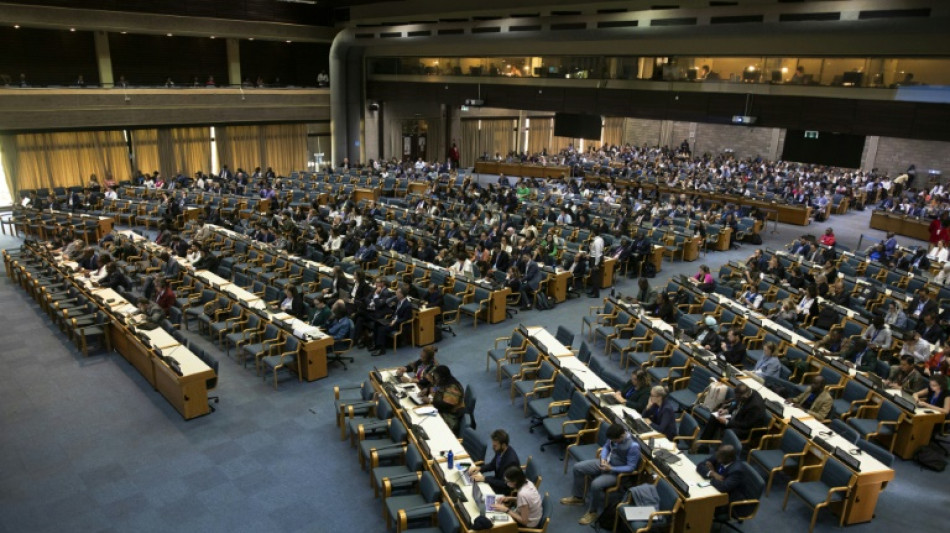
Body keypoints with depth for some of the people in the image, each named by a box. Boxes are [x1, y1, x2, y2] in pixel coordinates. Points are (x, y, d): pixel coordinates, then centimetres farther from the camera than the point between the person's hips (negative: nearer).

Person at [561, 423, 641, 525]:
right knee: (578, 467, -2)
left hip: (618, 472, -7)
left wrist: (611, 468, -25)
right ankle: (578, 497, 16)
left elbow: (631, 467, -24)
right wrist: (603, 459, -11)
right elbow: (606, 447, 8)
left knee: (596, 484, -30)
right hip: (606, 463, 7)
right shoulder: (614, 436, -10)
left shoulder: (633, 446, -30)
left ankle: (593, 512, -3)